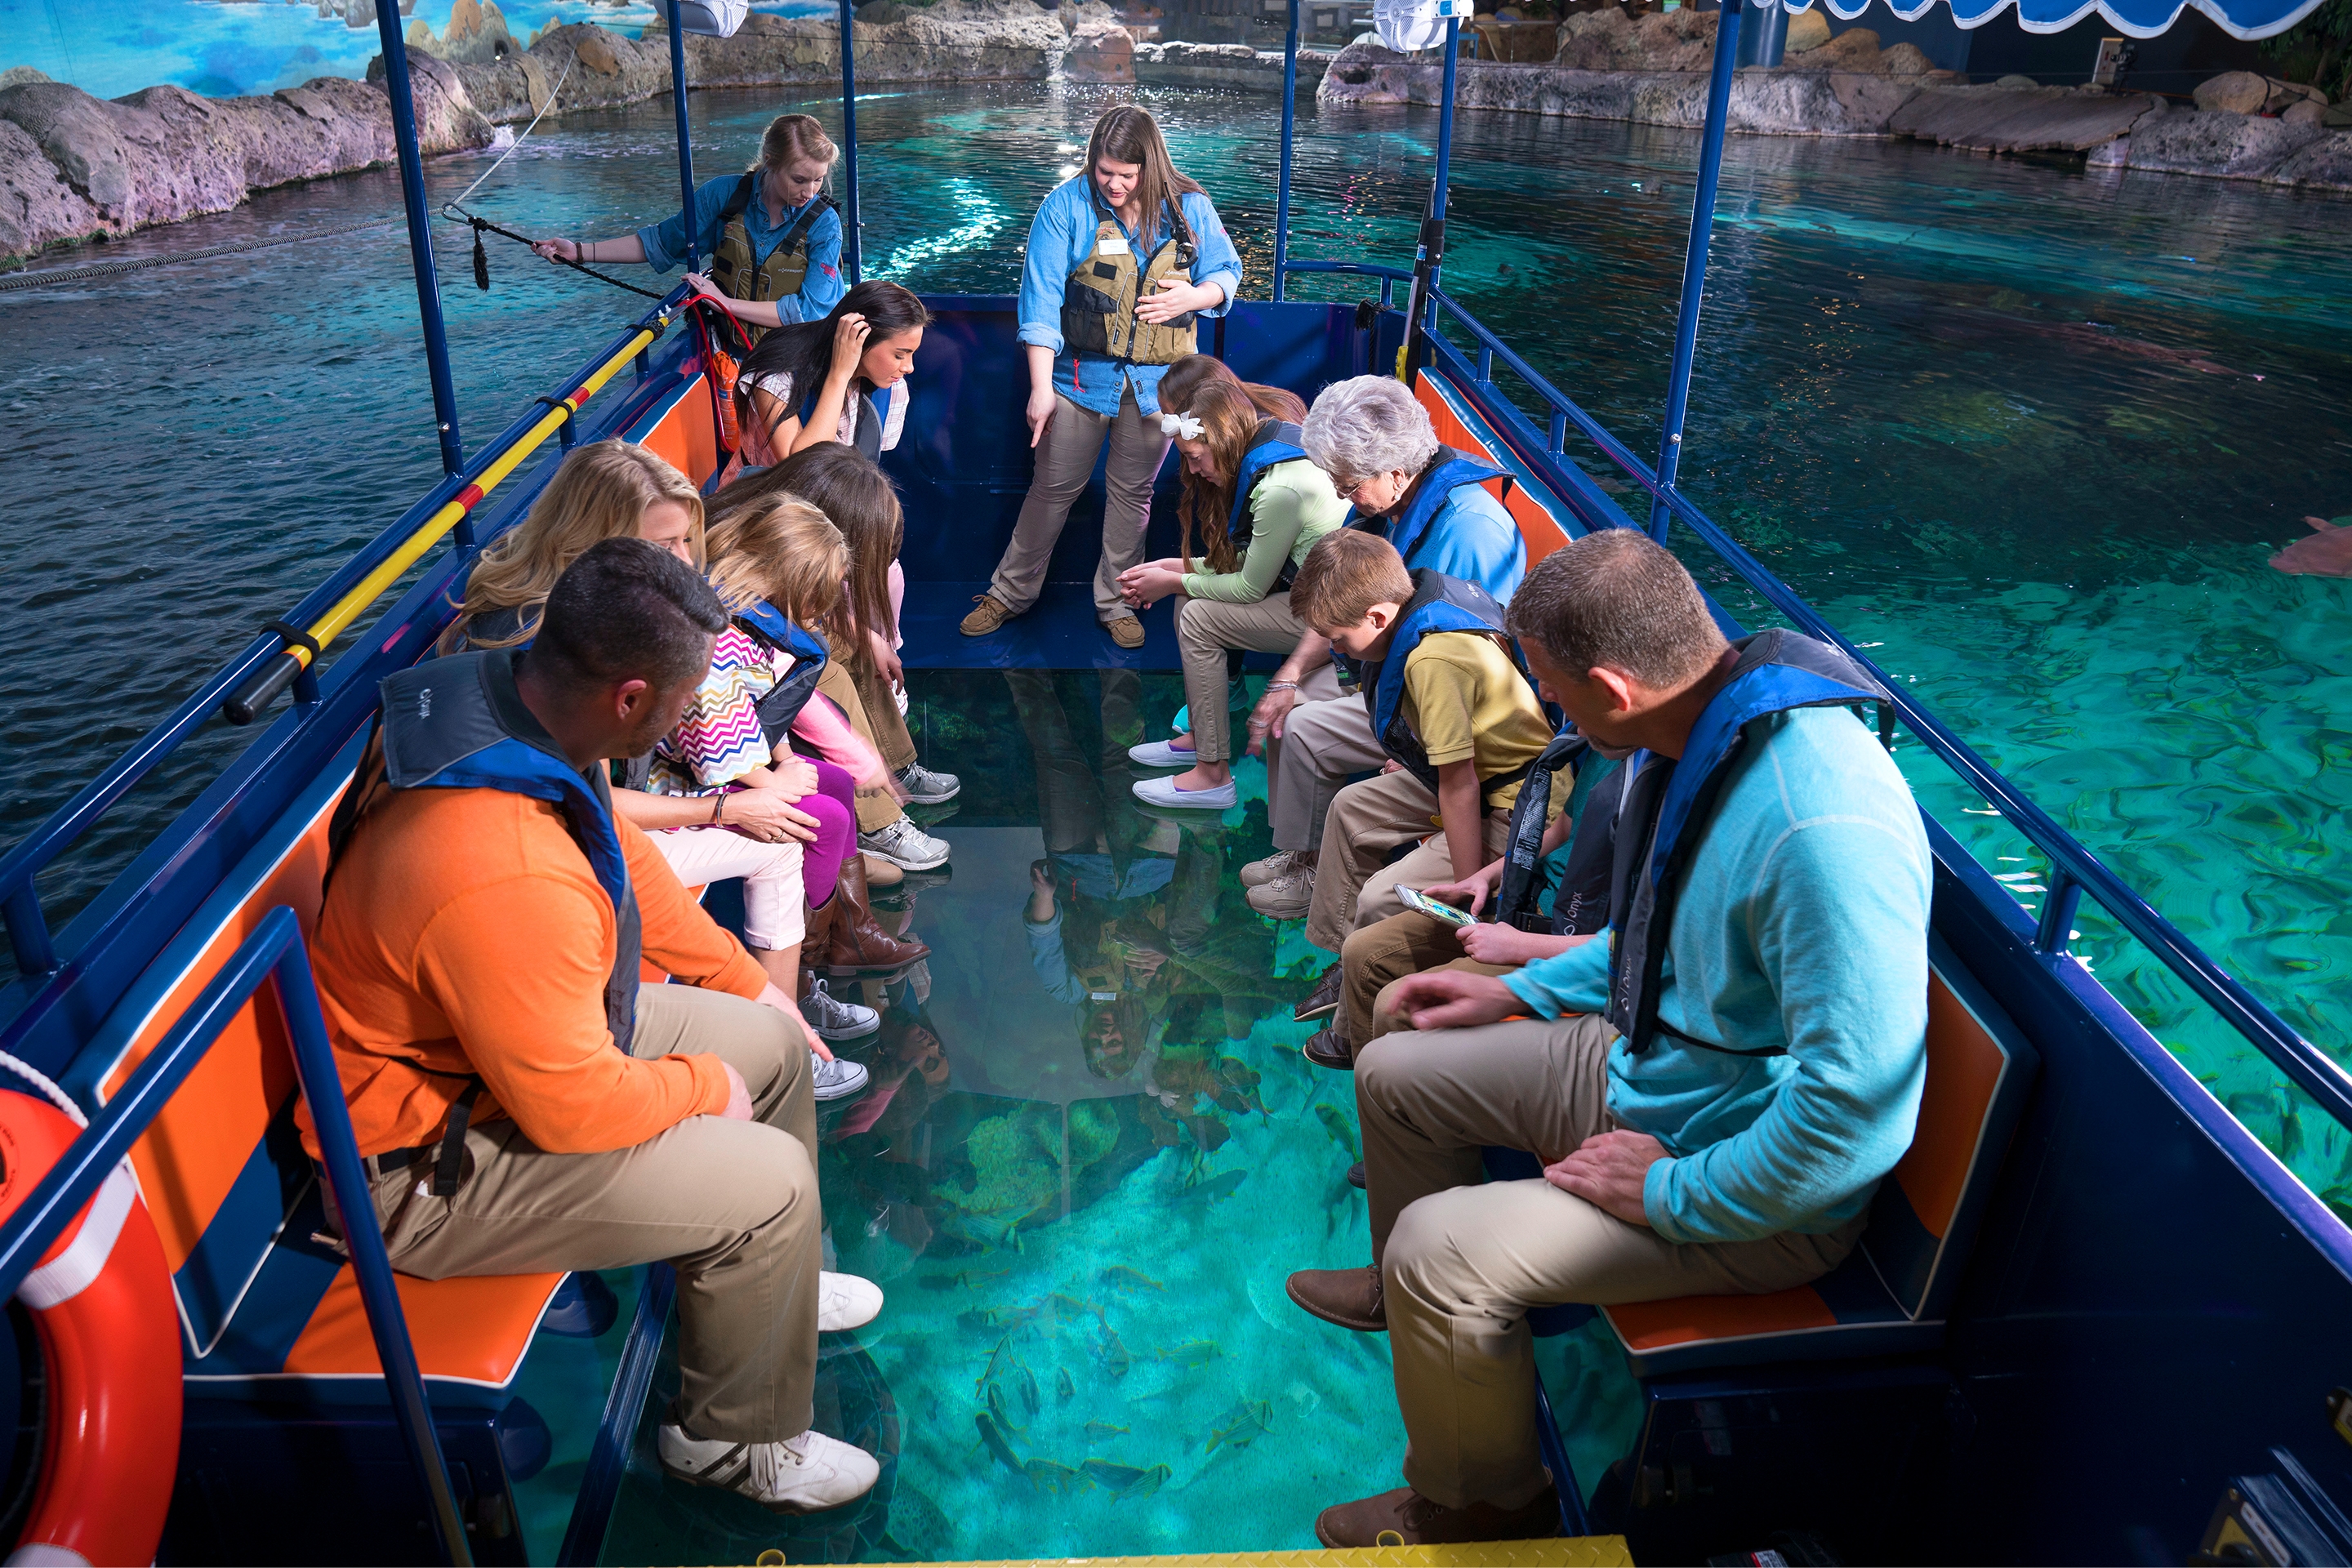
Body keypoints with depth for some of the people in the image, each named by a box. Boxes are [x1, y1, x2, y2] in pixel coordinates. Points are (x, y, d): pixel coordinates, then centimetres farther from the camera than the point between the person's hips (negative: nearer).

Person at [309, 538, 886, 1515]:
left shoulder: (502, 693, -10)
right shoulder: (505, 878, -41)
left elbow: (625, 860, 8)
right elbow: (573, 1108, -29)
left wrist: (743, 980, 13)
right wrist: (703, 1085, -10)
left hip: (535, 1026, 10)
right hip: (427, 1167, -9)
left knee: (771, 1042, 12)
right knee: (771, 1184, -13)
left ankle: (772, 1285, 38)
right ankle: (734, 1441, 15)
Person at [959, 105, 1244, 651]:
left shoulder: (1190, 209, -3)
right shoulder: (1068, 205, -9)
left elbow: (1227, 273, 9)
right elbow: (1042, 296, -11)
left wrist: (1192, 297, -16)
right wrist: (1041, 386, -16)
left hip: (1156, 380, 2)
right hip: (1083, 374, -1)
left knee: (1132, 492, 12)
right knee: (1053, 487, 7)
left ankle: (1117, 602, 27)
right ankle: (1012, 591, 24)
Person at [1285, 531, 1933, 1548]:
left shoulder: (1825, 826, -36)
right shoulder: (1698, 733, -5)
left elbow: (1855, 1113, -35)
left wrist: (1671, 1194, -23)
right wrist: (1520, 993, 14)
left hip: (1762, 1195, -9)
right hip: (1645, 1063, 9)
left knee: (1438, 1250, -20)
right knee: (1394, 1072, 14)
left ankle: (1483, 1508, 11)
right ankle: (1406, 1293, 43)